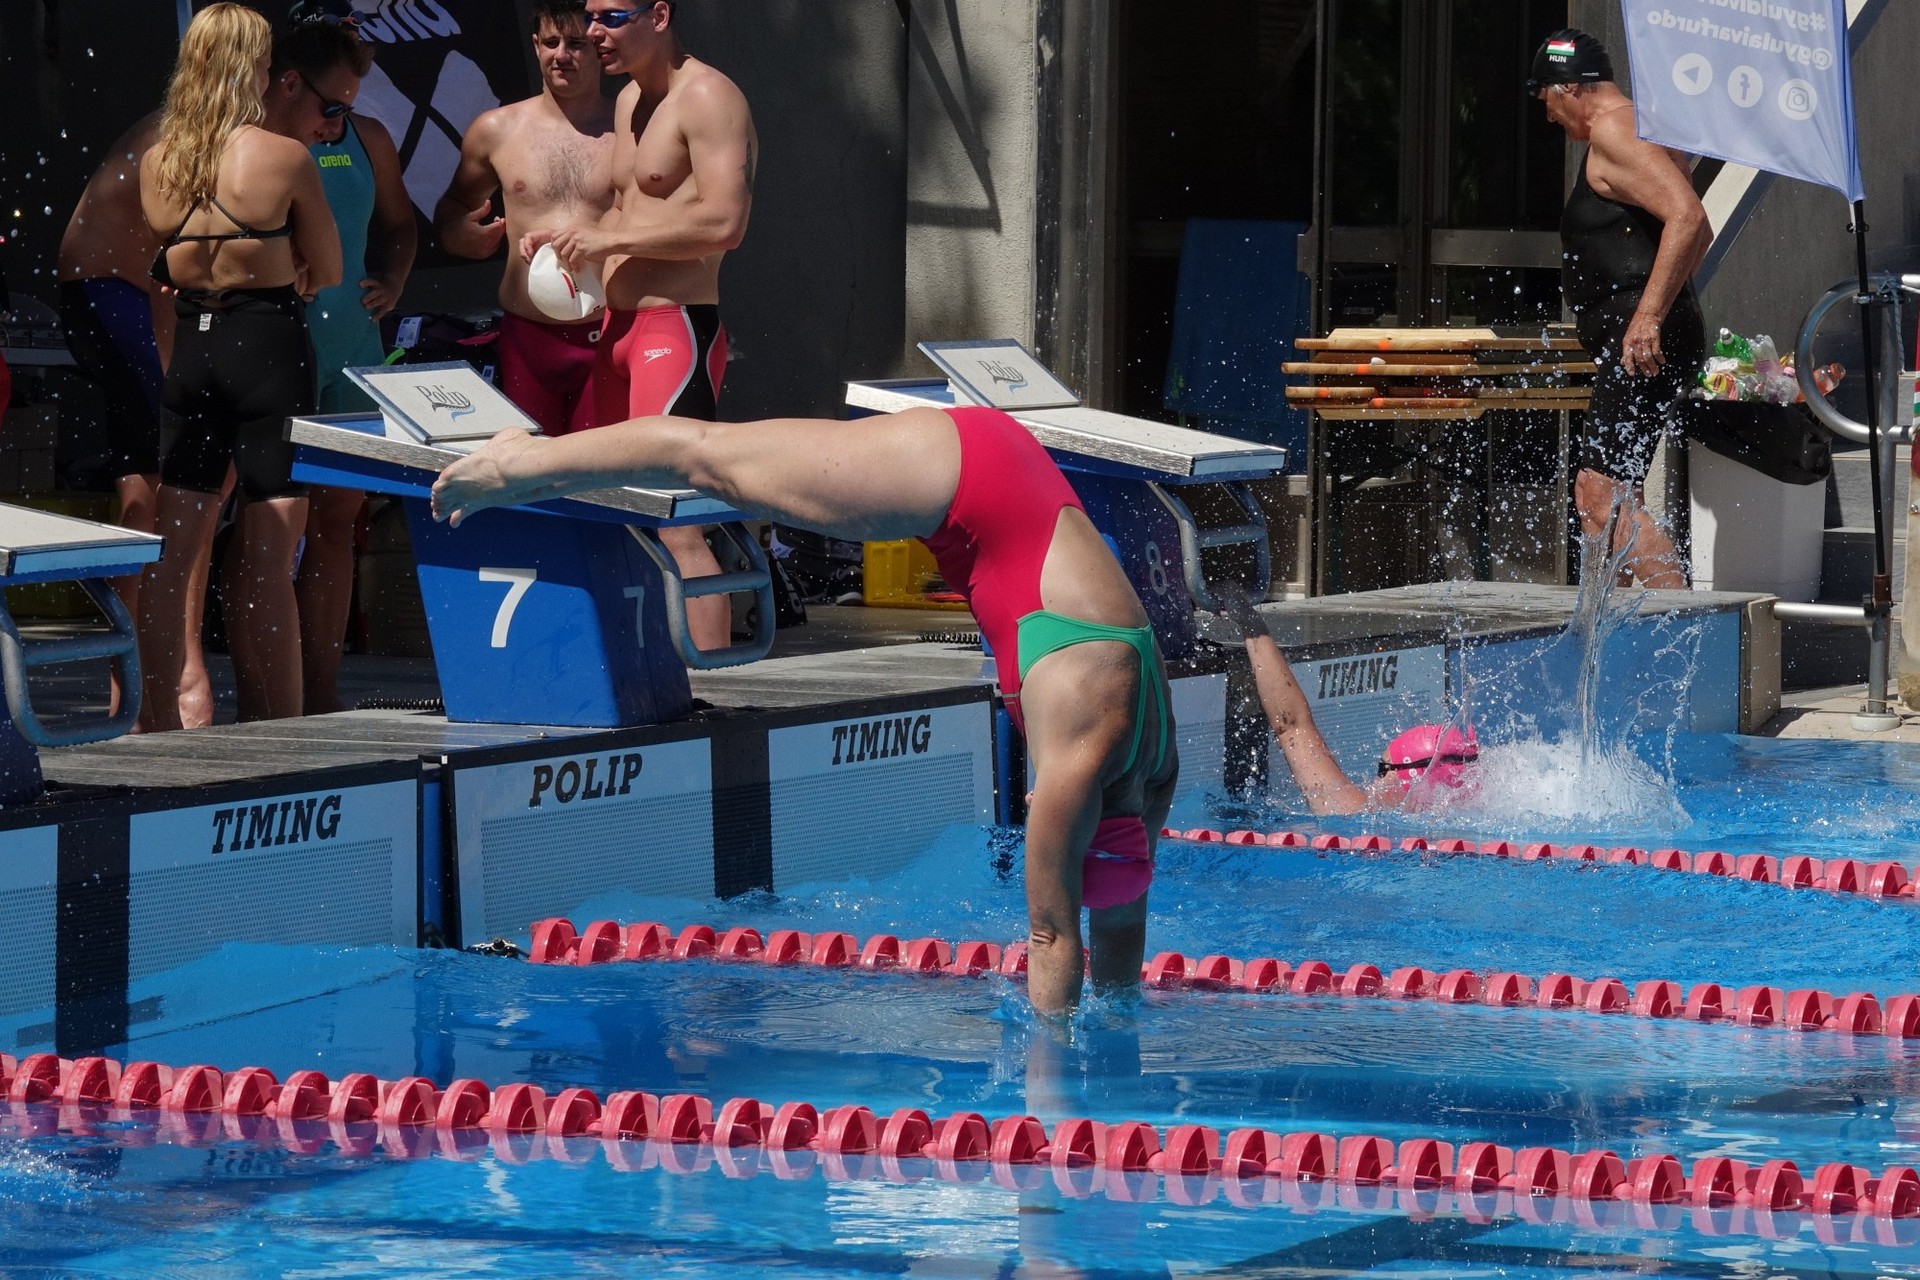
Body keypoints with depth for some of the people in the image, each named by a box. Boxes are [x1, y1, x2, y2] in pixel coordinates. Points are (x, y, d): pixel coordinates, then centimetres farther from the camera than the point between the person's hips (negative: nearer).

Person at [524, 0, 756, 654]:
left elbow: (724, 222, -22)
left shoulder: (708, 98, -12)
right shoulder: (630, 101, 19)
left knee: (675, 525, -15)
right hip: (619, 327, 10)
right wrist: (576, 239, 10)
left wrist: (610, 240, -16)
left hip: (676, 327, -10)